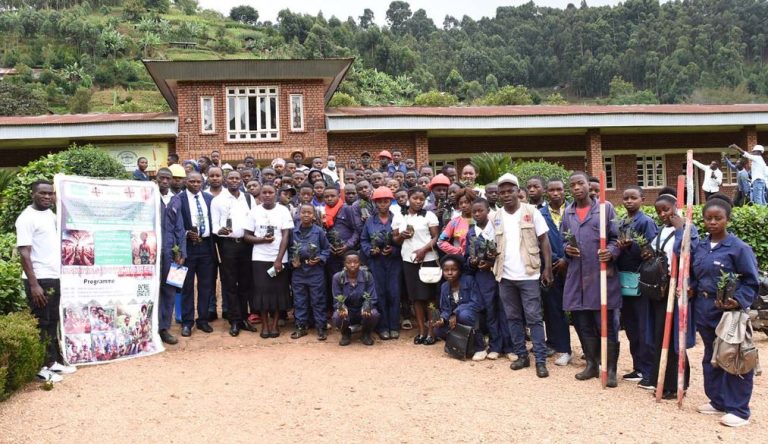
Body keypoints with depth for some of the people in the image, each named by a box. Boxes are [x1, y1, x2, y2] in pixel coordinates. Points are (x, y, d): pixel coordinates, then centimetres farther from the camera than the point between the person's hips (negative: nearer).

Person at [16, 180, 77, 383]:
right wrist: (34, 284, -21)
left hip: (54, 277, 8)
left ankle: (54, 361, 25)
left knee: (53, 322, 15)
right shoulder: (27, 218, -12)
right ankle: (42, 367, 10)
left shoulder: (51, 214, 12)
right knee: (41, 324, 0)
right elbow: (24, 253, -17)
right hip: (39, 280, -8)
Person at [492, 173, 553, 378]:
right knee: (513, 318, 10)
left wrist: (547, 269, -8)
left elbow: (544, 241, -3)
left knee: (534, 318, -1)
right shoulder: (496, 217, 7)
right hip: (505, 276, 4)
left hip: (528, 274, -4)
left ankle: (541, 360, 5)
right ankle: (521, 355, 21)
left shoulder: (531, 212, -3)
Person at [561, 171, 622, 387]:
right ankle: (591, 364, 24)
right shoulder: (568, 213, 13)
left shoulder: (605, 208, 0)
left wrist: (611, 252, -19)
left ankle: (611, 369, 10)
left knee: (607, 324, 0)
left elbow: (616, 237, -1)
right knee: (583, 324, 11)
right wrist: (567, 249, -3)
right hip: (577, 275, 4)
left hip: (602, 274, -4)